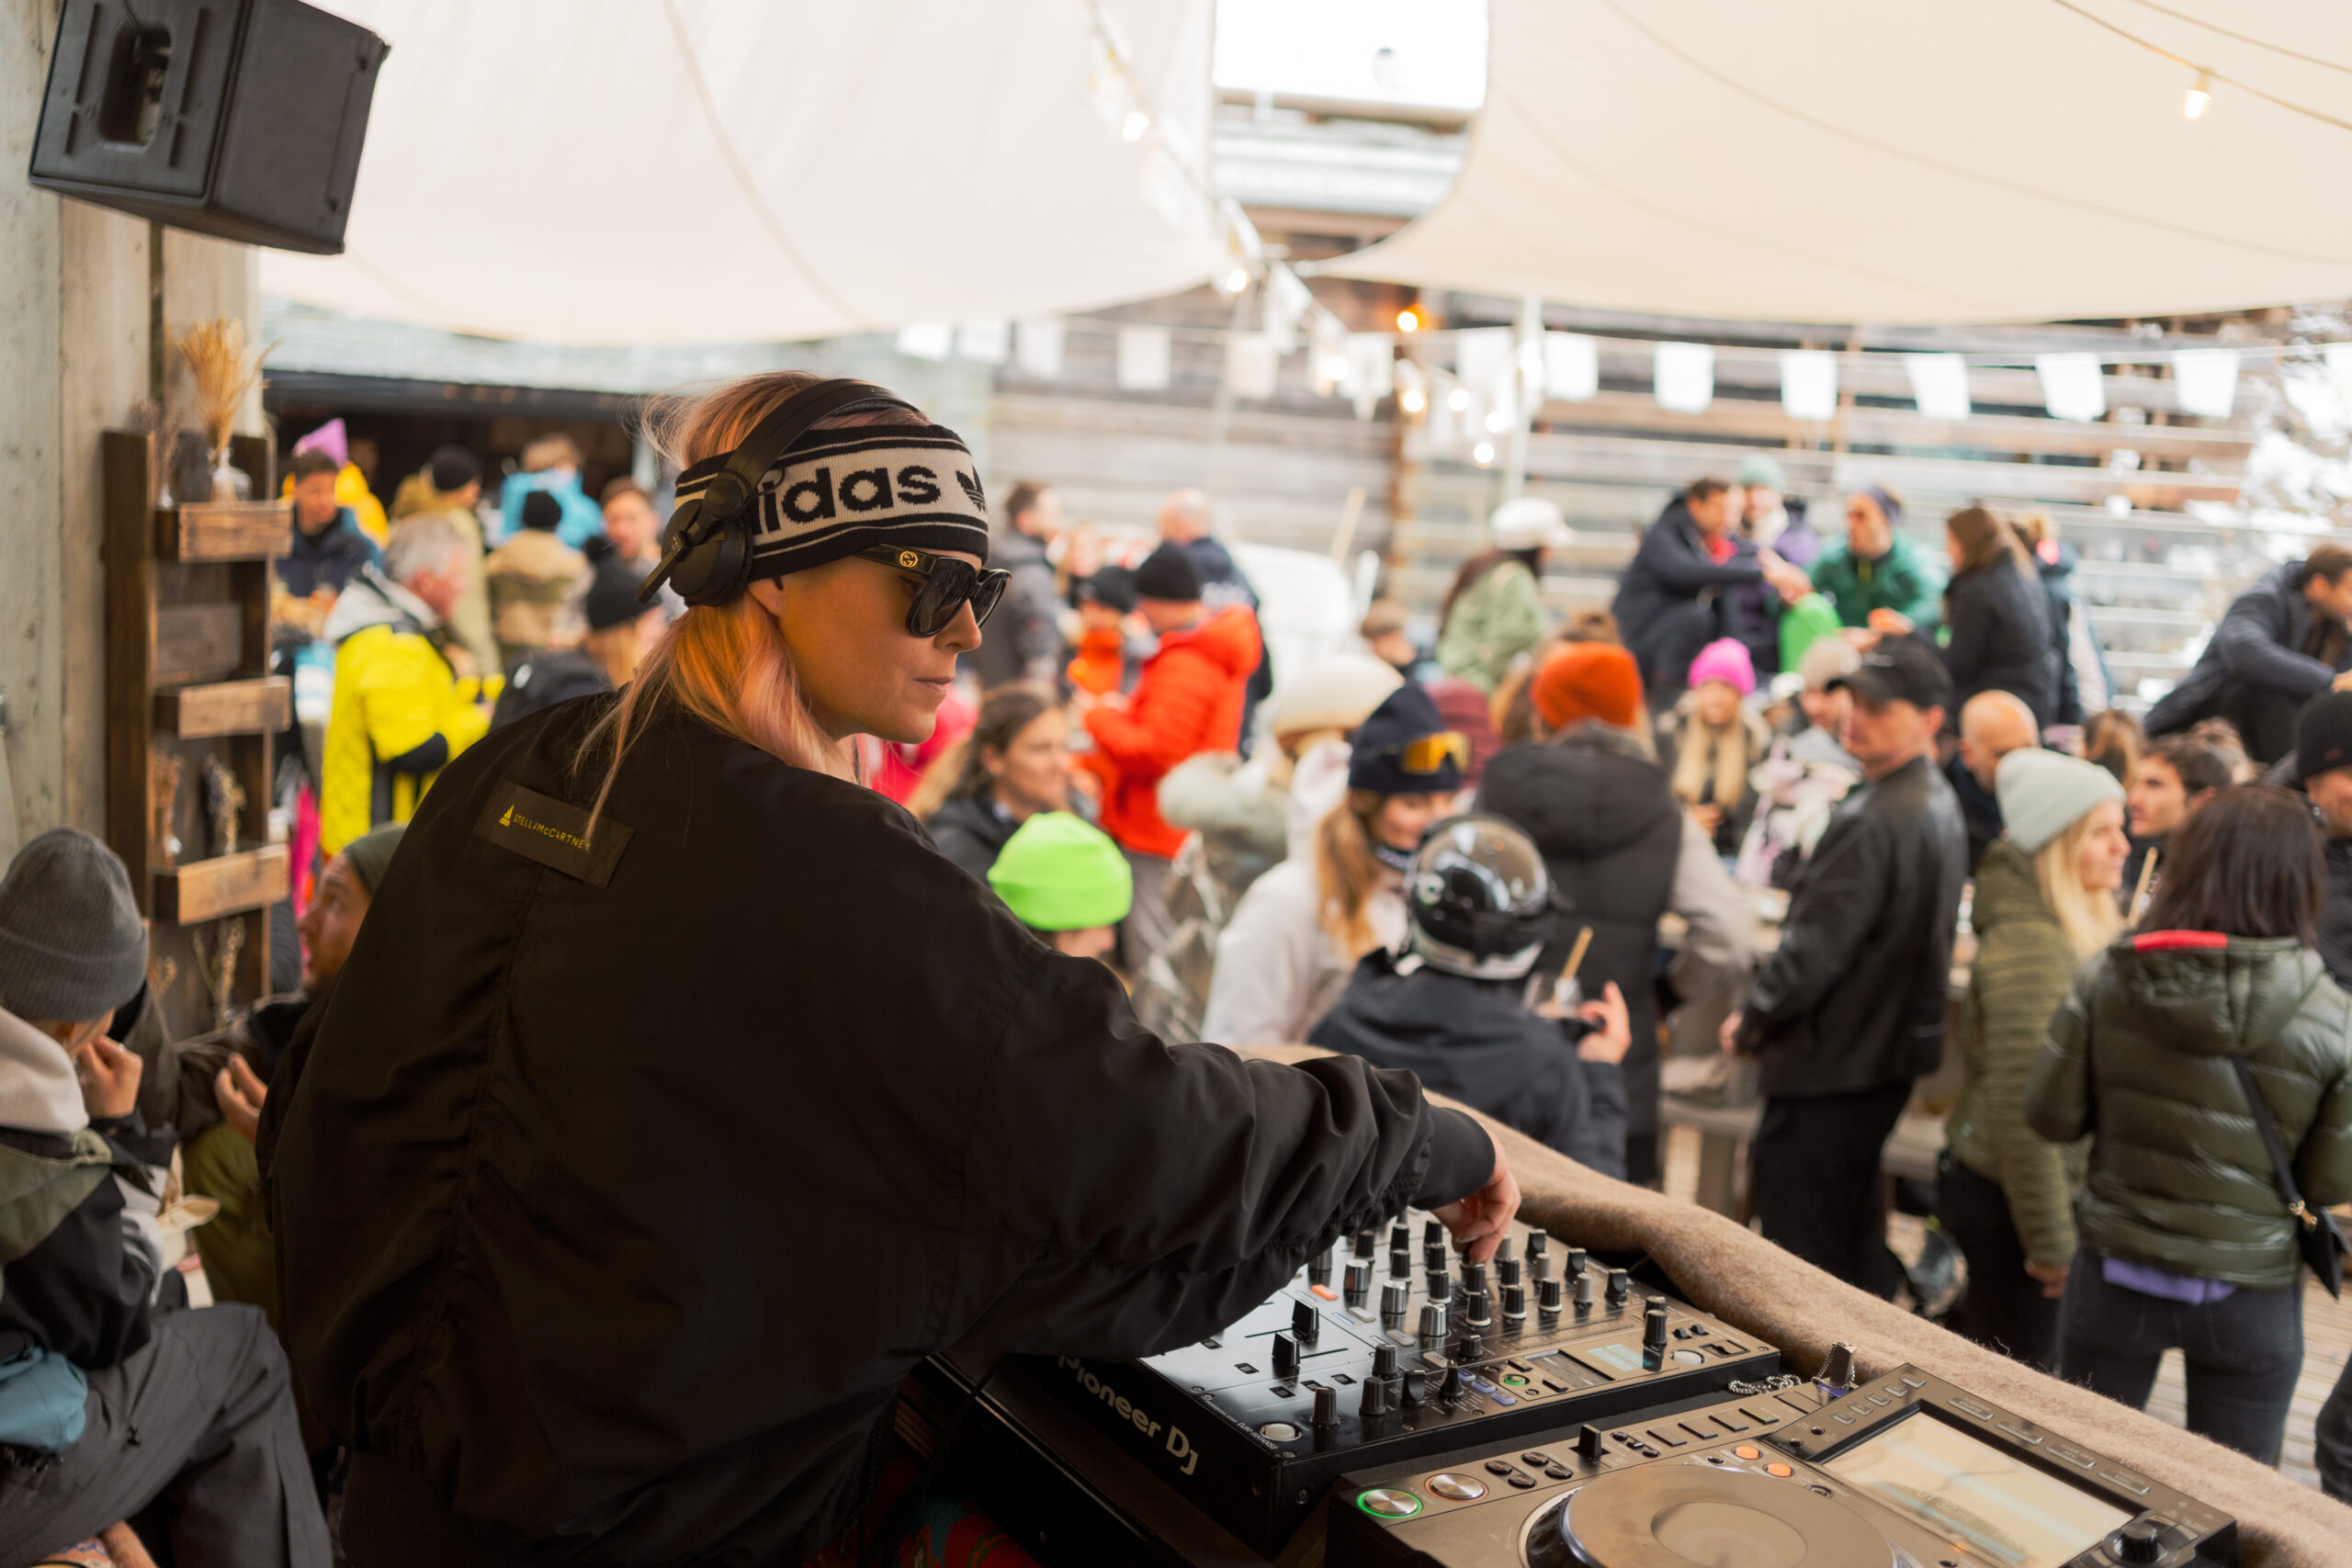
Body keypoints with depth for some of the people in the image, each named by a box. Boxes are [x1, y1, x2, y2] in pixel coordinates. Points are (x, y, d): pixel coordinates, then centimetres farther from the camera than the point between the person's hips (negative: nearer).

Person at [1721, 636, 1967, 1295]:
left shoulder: (1874, 821, -23)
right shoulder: (1940, 807, 9)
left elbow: (1816, 944, -24)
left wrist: (1752, 1019, -7)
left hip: (1830, 1064, -10)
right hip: (1896, 1047, 10)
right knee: (1855, 1228, 21)